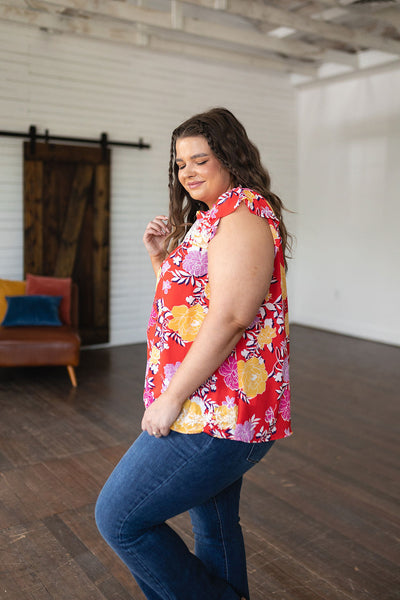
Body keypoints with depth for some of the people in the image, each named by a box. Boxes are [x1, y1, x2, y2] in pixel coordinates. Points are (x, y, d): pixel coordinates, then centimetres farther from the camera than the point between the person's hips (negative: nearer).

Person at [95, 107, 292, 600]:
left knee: (118, 518, -2)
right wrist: (161, 258, 6)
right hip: (216, 411, 10)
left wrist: (171, 399, -21)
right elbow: (187, 302, 23)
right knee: (214, 526, 22)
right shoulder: (211, 218, 18)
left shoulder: (244, 218, -15)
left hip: (214, 415, -10)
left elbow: (228, 318, -25)